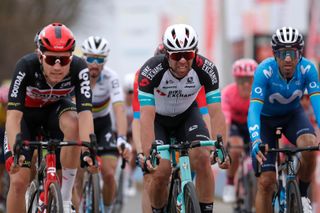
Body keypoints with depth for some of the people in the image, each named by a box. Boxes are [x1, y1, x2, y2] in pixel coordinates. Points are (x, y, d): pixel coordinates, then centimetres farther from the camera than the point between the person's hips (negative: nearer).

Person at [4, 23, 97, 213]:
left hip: (56, 108, 1)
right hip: (26, 113, -1)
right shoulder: (26, 66, -35)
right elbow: (13, 114, -39)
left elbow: (85, 112, -39)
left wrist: (87, 151, -54)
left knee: (73, 124, -35)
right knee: (18, 181, -15)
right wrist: (15, 152, -53)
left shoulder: (79, 68, -31)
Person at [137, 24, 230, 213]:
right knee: (160, 173, -16)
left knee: (202, 158, -23)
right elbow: (147, 116, -38)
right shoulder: (151, 70, -34)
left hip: (187, 114, 2)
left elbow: (216, 112, -30)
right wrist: (148, 155, -48)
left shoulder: (206, 70, -28)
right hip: (157, 118, -1)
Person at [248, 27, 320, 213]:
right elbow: (254, 108, -38)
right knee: (266, 182, -12)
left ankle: (302, 194, -7)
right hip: (266, 119, -1)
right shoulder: (265, 71, -32)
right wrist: (256, 141, -55)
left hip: (293, 115, 1)